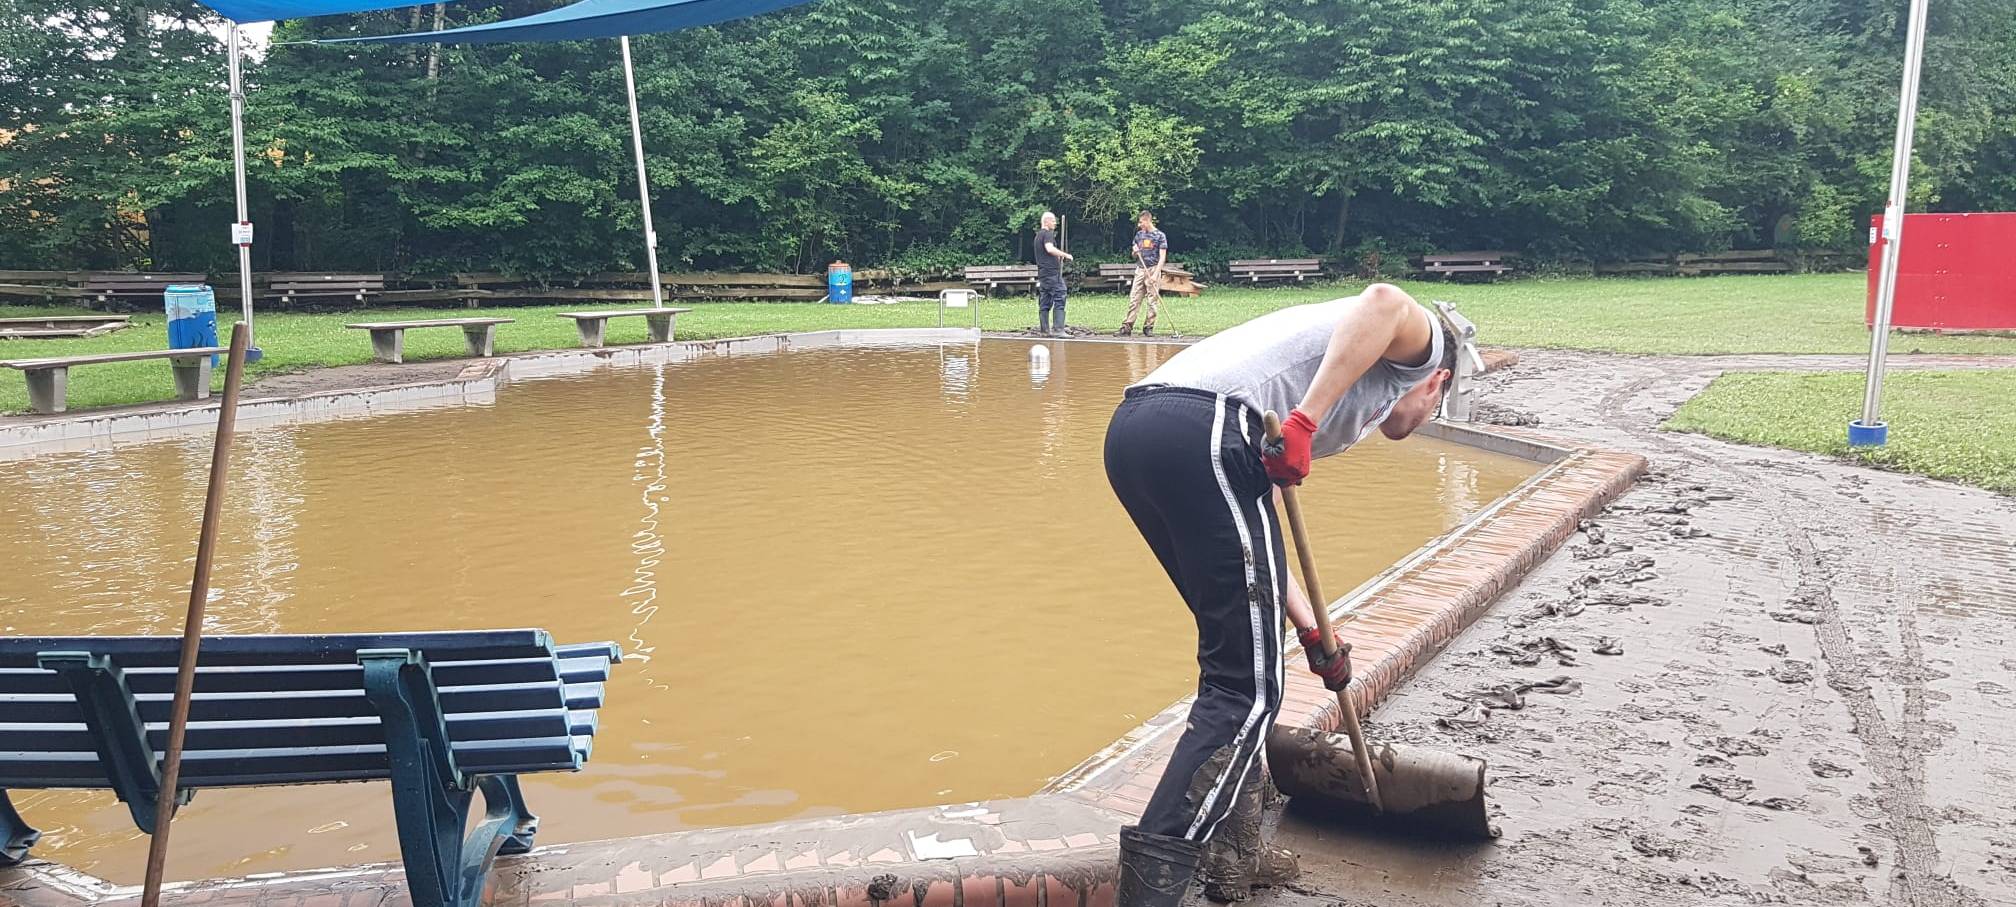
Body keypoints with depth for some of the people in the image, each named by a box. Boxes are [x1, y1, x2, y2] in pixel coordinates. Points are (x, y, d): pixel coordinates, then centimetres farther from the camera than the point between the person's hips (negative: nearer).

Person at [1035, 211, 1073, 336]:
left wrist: (1058, 256, 19)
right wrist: (1065, 255, -16)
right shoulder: (1048, 234, -8)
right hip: (1052, 271, -10)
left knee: (1044, 302, 9)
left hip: (1042, 273, 10)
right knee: (1059, 300, -10)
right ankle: (1058, 329, -17)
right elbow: (1050, 249, -24)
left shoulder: (1038, 235, 21)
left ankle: (1044, 329, 8)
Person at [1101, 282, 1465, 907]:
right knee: (1247, 688, -2)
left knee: (1235, 651, 21)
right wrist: (1306, 422, -12)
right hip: (1204, 432, -9)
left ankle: (1235, 855, 28)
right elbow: (1384, 302, -8)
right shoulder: (1420, 344, 21)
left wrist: (1310, 631, 36)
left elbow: (1252, 536, 34)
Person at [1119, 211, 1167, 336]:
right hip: (1140, 270, 4)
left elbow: (1162, 257, -7)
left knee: (1152, 300, -2)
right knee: (1134, 299, -1)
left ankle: (1148, 327, 3)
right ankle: (1127, 327, -4)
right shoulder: (1139, 234, 13)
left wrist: (1156, 274, -15)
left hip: (1153, 270, -4)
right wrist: (1135, 252, -3)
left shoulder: (1160, 236, -2)